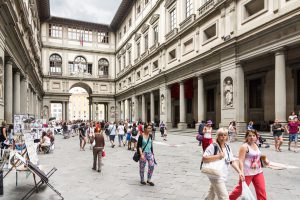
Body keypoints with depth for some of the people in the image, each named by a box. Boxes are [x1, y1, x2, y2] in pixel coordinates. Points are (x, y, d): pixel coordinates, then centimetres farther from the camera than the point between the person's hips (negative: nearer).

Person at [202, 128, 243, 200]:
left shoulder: (228, 147, 8)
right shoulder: (213, 146, -15)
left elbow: (232, 161, 7)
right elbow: (204, 159, -23)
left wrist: (239, 172, -4)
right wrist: (218, 156, -27)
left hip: (222, 176, 7)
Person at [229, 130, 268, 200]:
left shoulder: (256, 145, 8)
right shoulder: (244, 146, -14)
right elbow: (241, 161, -20)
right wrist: (241, 172, -26)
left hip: (258, 171, 6)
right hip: (247, 172, -6)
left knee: (262, 190, 4)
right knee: (241, 189, 7)